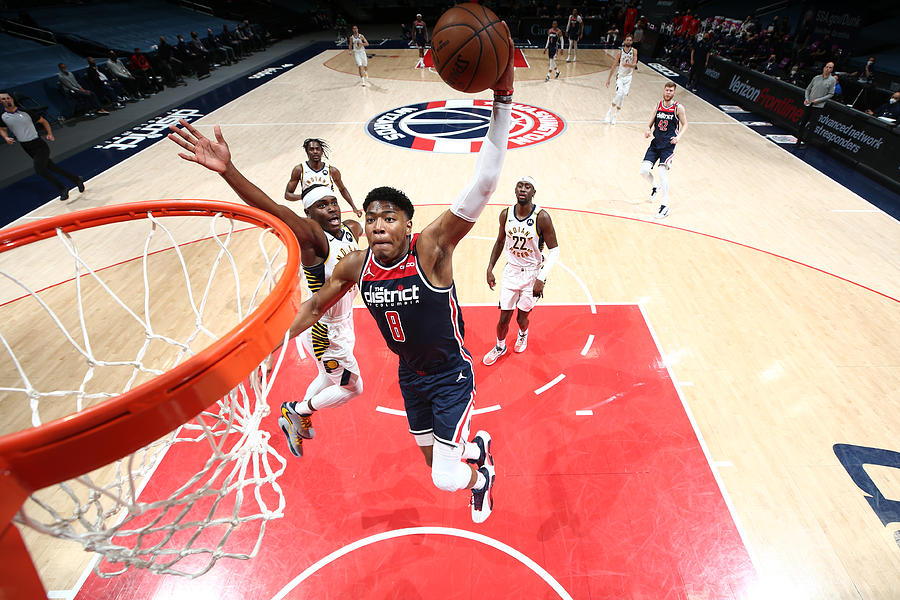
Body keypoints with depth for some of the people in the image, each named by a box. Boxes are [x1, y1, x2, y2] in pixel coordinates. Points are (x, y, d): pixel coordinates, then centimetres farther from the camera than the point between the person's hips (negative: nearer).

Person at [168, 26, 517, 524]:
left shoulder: (431, 248, -29)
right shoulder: (355, 266, -14)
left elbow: (483, 185, -40)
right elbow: (314, 306, 2)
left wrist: (502, 98, -47)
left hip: (451, 374, -4)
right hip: (410, 375, 5)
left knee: (446, 478, 0)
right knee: (435, 461, 22)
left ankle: (477, 476, 39)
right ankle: (476, 446, 58)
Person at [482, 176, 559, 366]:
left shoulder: (541, 217, -18)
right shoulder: (506, 214, -6)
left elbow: (554, 250, -12)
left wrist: (541, 279, -20)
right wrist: (490, 268, 7)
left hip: (532, 273, -2)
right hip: (511, 270, 2)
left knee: (522, 318, 10)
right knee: (504, 319, 5)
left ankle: (523, 334, 48)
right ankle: (500, 346, 36)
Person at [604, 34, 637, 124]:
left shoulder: (634, 51, -4)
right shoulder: (620, 52, -8)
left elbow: (634, 64, -13)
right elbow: (614, 66, -5)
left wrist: (627, 64, -35)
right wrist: (608, 79, -8)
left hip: (628, 77, 3)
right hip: (620, 76, -3)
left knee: (623, 97, 0)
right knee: (619, 94, -22)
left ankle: (614, 117, 10)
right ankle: (609, 115, -11)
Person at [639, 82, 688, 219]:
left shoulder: (678, 108, -3)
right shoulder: (658, 105, 7)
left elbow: (684, 124, 4)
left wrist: (678, 136, -14)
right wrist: (648, 129, -5)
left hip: (668, 145, -4)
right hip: (655, 143, 4)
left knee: (662, 172, -15)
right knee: (644, 170, -9)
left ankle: (665, 206, -7)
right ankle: (654, 188, 26)